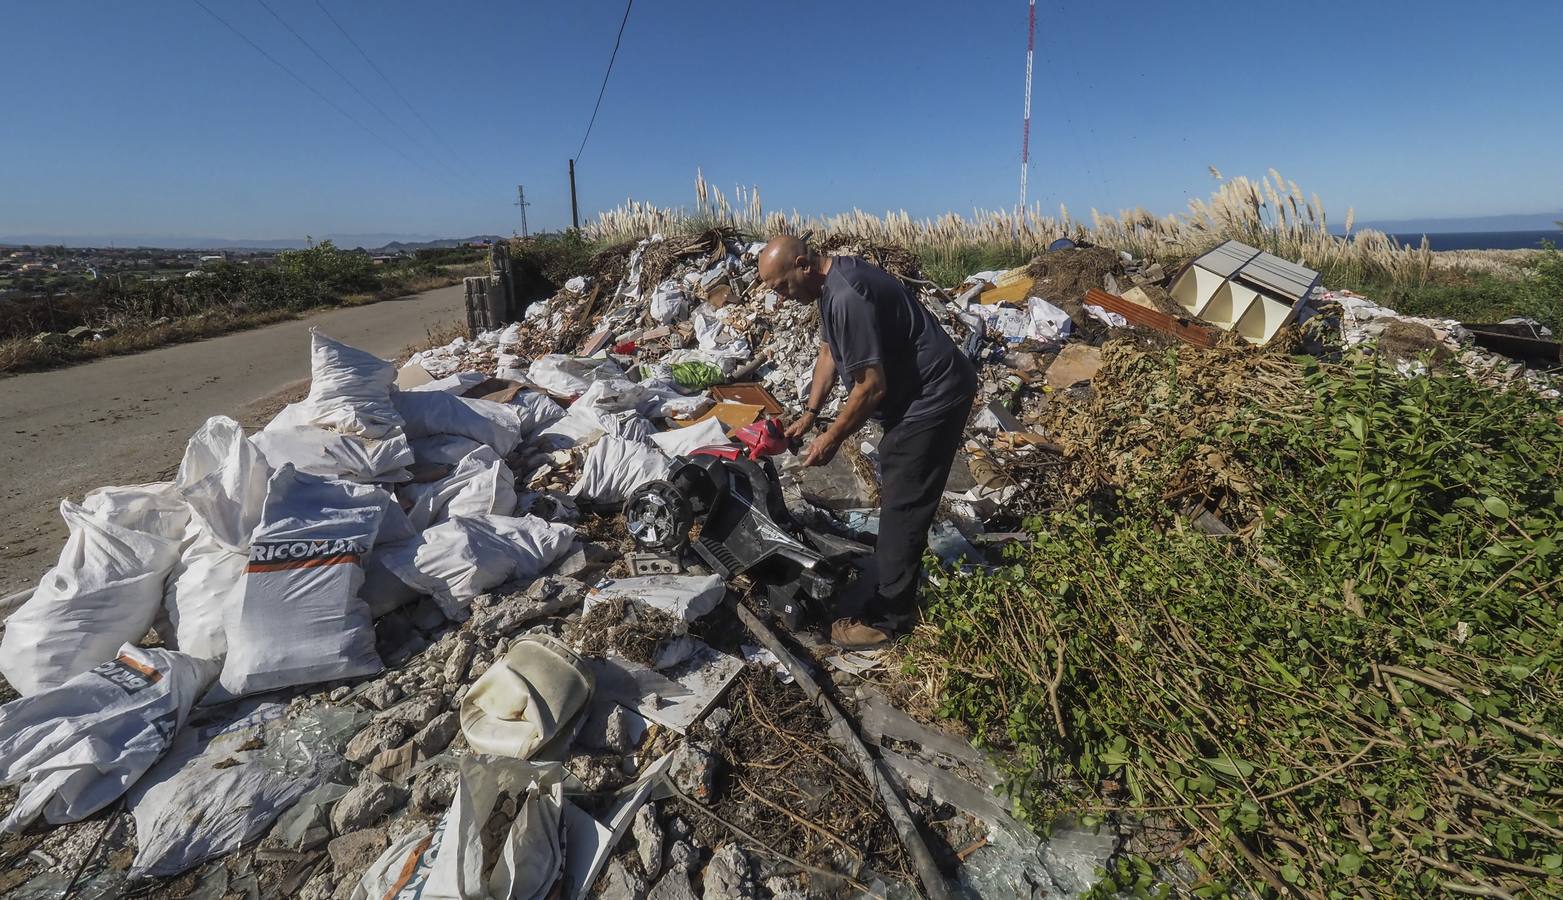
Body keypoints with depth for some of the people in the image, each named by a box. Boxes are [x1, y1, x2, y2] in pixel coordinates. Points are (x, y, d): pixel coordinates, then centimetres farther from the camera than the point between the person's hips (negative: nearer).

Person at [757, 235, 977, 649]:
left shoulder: (847, 298, -28)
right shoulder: (832, 282, 6)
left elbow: (872, 385, -26)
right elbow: (829, 352, 16)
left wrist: (832, 438, -14)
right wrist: (809, 414, 10)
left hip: (933, 398, -11)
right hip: (916, 393, 11)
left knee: (901, 509, -5)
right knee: (897, 498, 20)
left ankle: (888, 619, 7)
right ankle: (898, 595, 37)